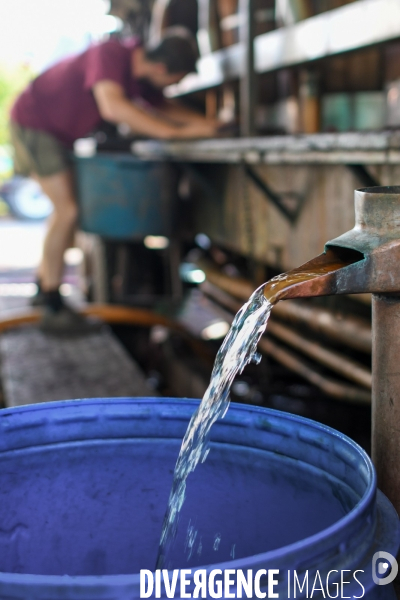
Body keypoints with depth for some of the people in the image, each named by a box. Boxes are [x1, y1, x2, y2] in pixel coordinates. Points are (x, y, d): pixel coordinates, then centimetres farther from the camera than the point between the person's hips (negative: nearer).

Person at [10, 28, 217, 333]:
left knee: (66, 209, 15)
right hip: (34, 122, -9)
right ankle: (54, 310, -7)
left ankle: (44, 286, 30)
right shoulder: (110, 55, -30)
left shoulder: (141, 73, -4)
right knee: (67, 210, -14)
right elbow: (112, 107, -45)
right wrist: (174, 131, -44)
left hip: (59, 132, 9)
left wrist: (204, 122, -6)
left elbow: (163, 106, 11)